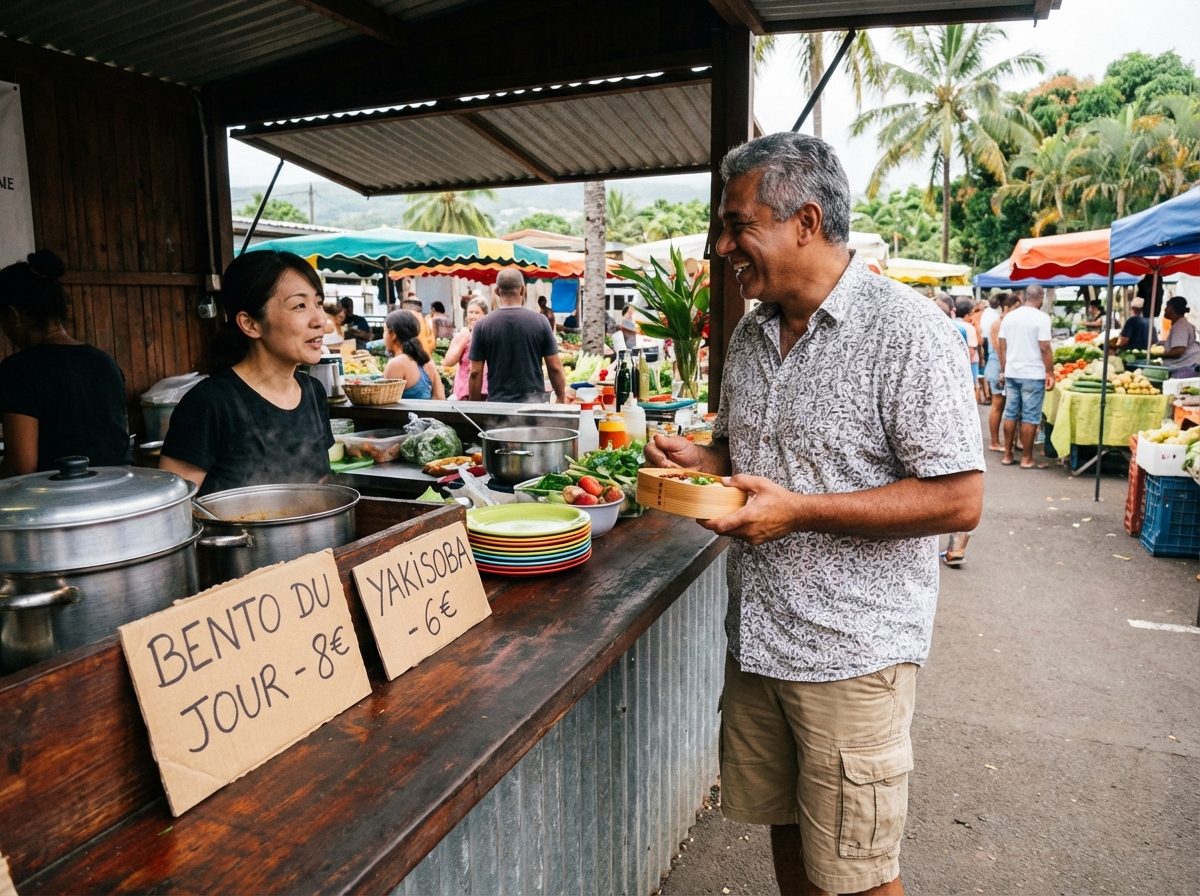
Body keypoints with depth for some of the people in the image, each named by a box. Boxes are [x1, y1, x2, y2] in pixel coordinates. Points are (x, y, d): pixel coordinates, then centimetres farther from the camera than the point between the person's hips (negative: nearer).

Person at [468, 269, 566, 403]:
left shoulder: (482, 325, -3)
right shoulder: (540, 321, -3)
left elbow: (475, 373, -1)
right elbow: (554, 368, -2)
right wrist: (561, 399, 10)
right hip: (532, 402, 0)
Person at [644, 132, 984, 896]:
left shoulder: (909, 331, -16)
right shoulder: (751, 332, 7)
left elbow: (959, 501, -18)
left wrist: (798, 510, -24)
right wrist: (701, 461, -3)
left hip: (852, 653, -6)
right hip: (756, 636, 7)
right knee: (782, 823, 22)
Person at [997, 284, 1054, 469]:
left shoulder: (1009, 316, 6)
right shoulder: (1041, 317, -10)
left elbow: (1002, 346, 9)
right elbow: (1044, 348, -14)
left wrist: (1003, 371, 16)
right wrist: (1050, 373, -8)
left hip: (1011, 373, 5)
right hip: (1033, 374, -5)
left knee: (1010, 414, 11)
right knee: (1030, 417, 0)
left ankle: (1007, 456, 15)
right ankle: (1027, 459, 5)